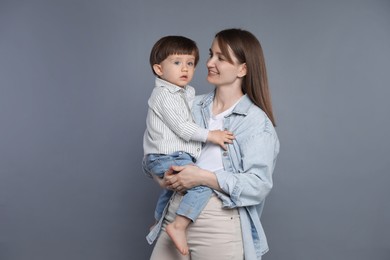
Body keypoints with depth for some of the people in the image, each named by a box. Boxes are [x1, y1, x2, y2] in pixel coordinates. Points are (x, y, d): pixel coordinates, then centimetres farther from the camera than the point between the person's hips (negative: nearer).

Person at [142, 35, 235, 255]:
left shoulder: (187, 93, 15)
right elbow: (181, 128, -21)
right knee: (203, 184, -24)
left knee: (173, 189, 33)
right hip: (167, 158, -11)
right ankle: (178, 226, -25)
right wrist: (210, 135, -19)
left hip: (175, 158, 11)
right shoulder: (164, 95, -15)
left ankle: (159, 224, 53)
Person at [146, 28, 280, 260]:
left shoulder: (257, 121, -7)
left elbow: (258, 185, -14)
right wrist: (163, 176, -7)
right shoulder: (192, 106, 7)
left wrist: (203, 176, -18)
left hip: (221, 223, -4)